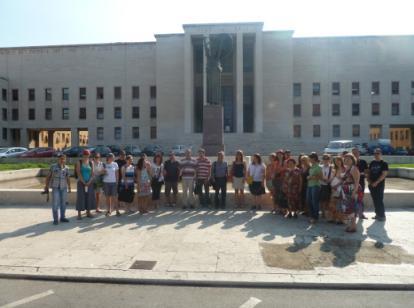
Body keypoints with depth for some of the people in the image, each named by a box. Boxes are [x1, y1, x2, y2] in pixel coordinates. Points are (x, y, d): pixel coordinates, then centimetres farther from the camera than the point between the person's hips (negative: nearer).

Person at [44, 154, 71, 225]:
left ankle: (62, 217, 17)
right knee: (55, 203, -5)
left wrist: (69, 187, 7)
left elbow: (68, 178, 8)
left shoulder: (66, 168, 4)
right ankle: (55, 219, 3)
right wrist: (46, 186, 1)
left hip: (64, 187, 2)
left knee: (63, 203, 6)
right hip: (55, 187, -2)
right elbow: (48, 176, 3)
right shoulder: (53, 166, -1)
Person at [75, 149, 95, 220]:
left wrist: (89, 182, -9)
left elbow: (92, 173, 2)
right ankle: (79, 214, 2)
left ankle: (88, 212, 14)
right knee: (80, 197, -3)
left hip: (89, 183, 3)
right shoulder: (79, 162, -1)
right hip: (81, 182, -3)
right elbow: (78, 173, -8)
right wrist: (84, 182, -14)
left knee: (89, 197, 4)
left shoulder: (91, 163, 6)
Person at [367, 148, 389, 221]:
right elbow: (369, 172, 14)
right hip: (371, 185, 5)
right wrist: (369, 181, -2)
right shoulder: (372, 163, 11)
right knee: (375, 200, 10)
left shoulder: (384, 164, -4)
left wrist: (376, 182, -17)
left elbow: (384, 174, -12)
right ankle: (377, 214, 20)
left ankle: (382, 216, 2)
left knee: (379, 200, -6)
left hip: (379, 185, -5)